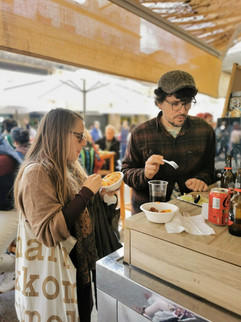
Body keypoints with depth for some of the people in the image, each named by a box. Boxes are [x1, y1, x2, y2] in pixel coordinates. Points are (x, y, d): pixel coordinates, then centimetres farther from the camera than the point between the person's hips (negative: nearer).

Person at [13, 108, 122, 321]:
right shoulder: (36, 173, -22)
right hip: (51, 274, -8)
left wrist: (99, 196, -2)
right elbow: (48, 232, -27)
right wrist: (86, 193, -26)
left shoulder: (68, 168, 6)